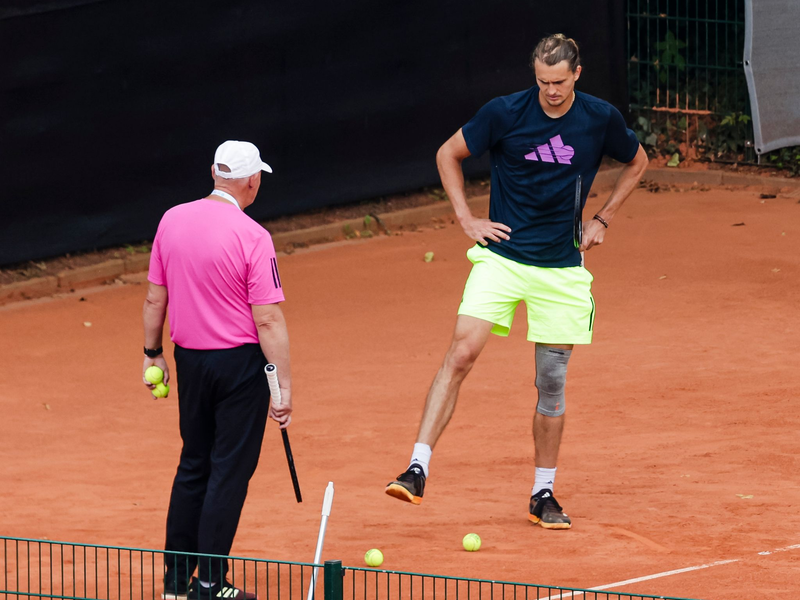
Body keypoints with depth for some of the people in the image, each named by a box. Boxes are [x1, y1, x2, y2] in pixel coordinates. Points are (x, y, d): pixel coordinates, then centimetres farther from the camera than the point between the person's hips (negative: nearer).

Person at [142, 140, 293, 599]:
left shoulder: (172, 221, 0)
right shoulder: (252, 237, -17)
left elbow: (155, 298, 7)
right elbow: (268, 320, -17)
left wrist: (153, 354, 20)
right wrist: (284, 386, -14)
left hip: (190, 358, 6)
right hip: (241, 363, -6)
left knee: (193, 467, 18)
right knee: (230, 472, 3)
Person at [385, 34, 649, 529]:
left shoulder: (602, 119, -2)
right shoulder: (505, 113, -8)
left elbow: (637, 163, 18)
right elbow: (449, 154, 6)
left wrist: (602, 220, 11)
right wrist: (468, 220, 0)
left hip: (561, 269, 2)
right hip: (501, 258, -2)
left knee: (552, 382, 4)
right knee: (461, 354, -18)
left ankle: (543, 494, 17)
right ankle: (418, 470, -20)